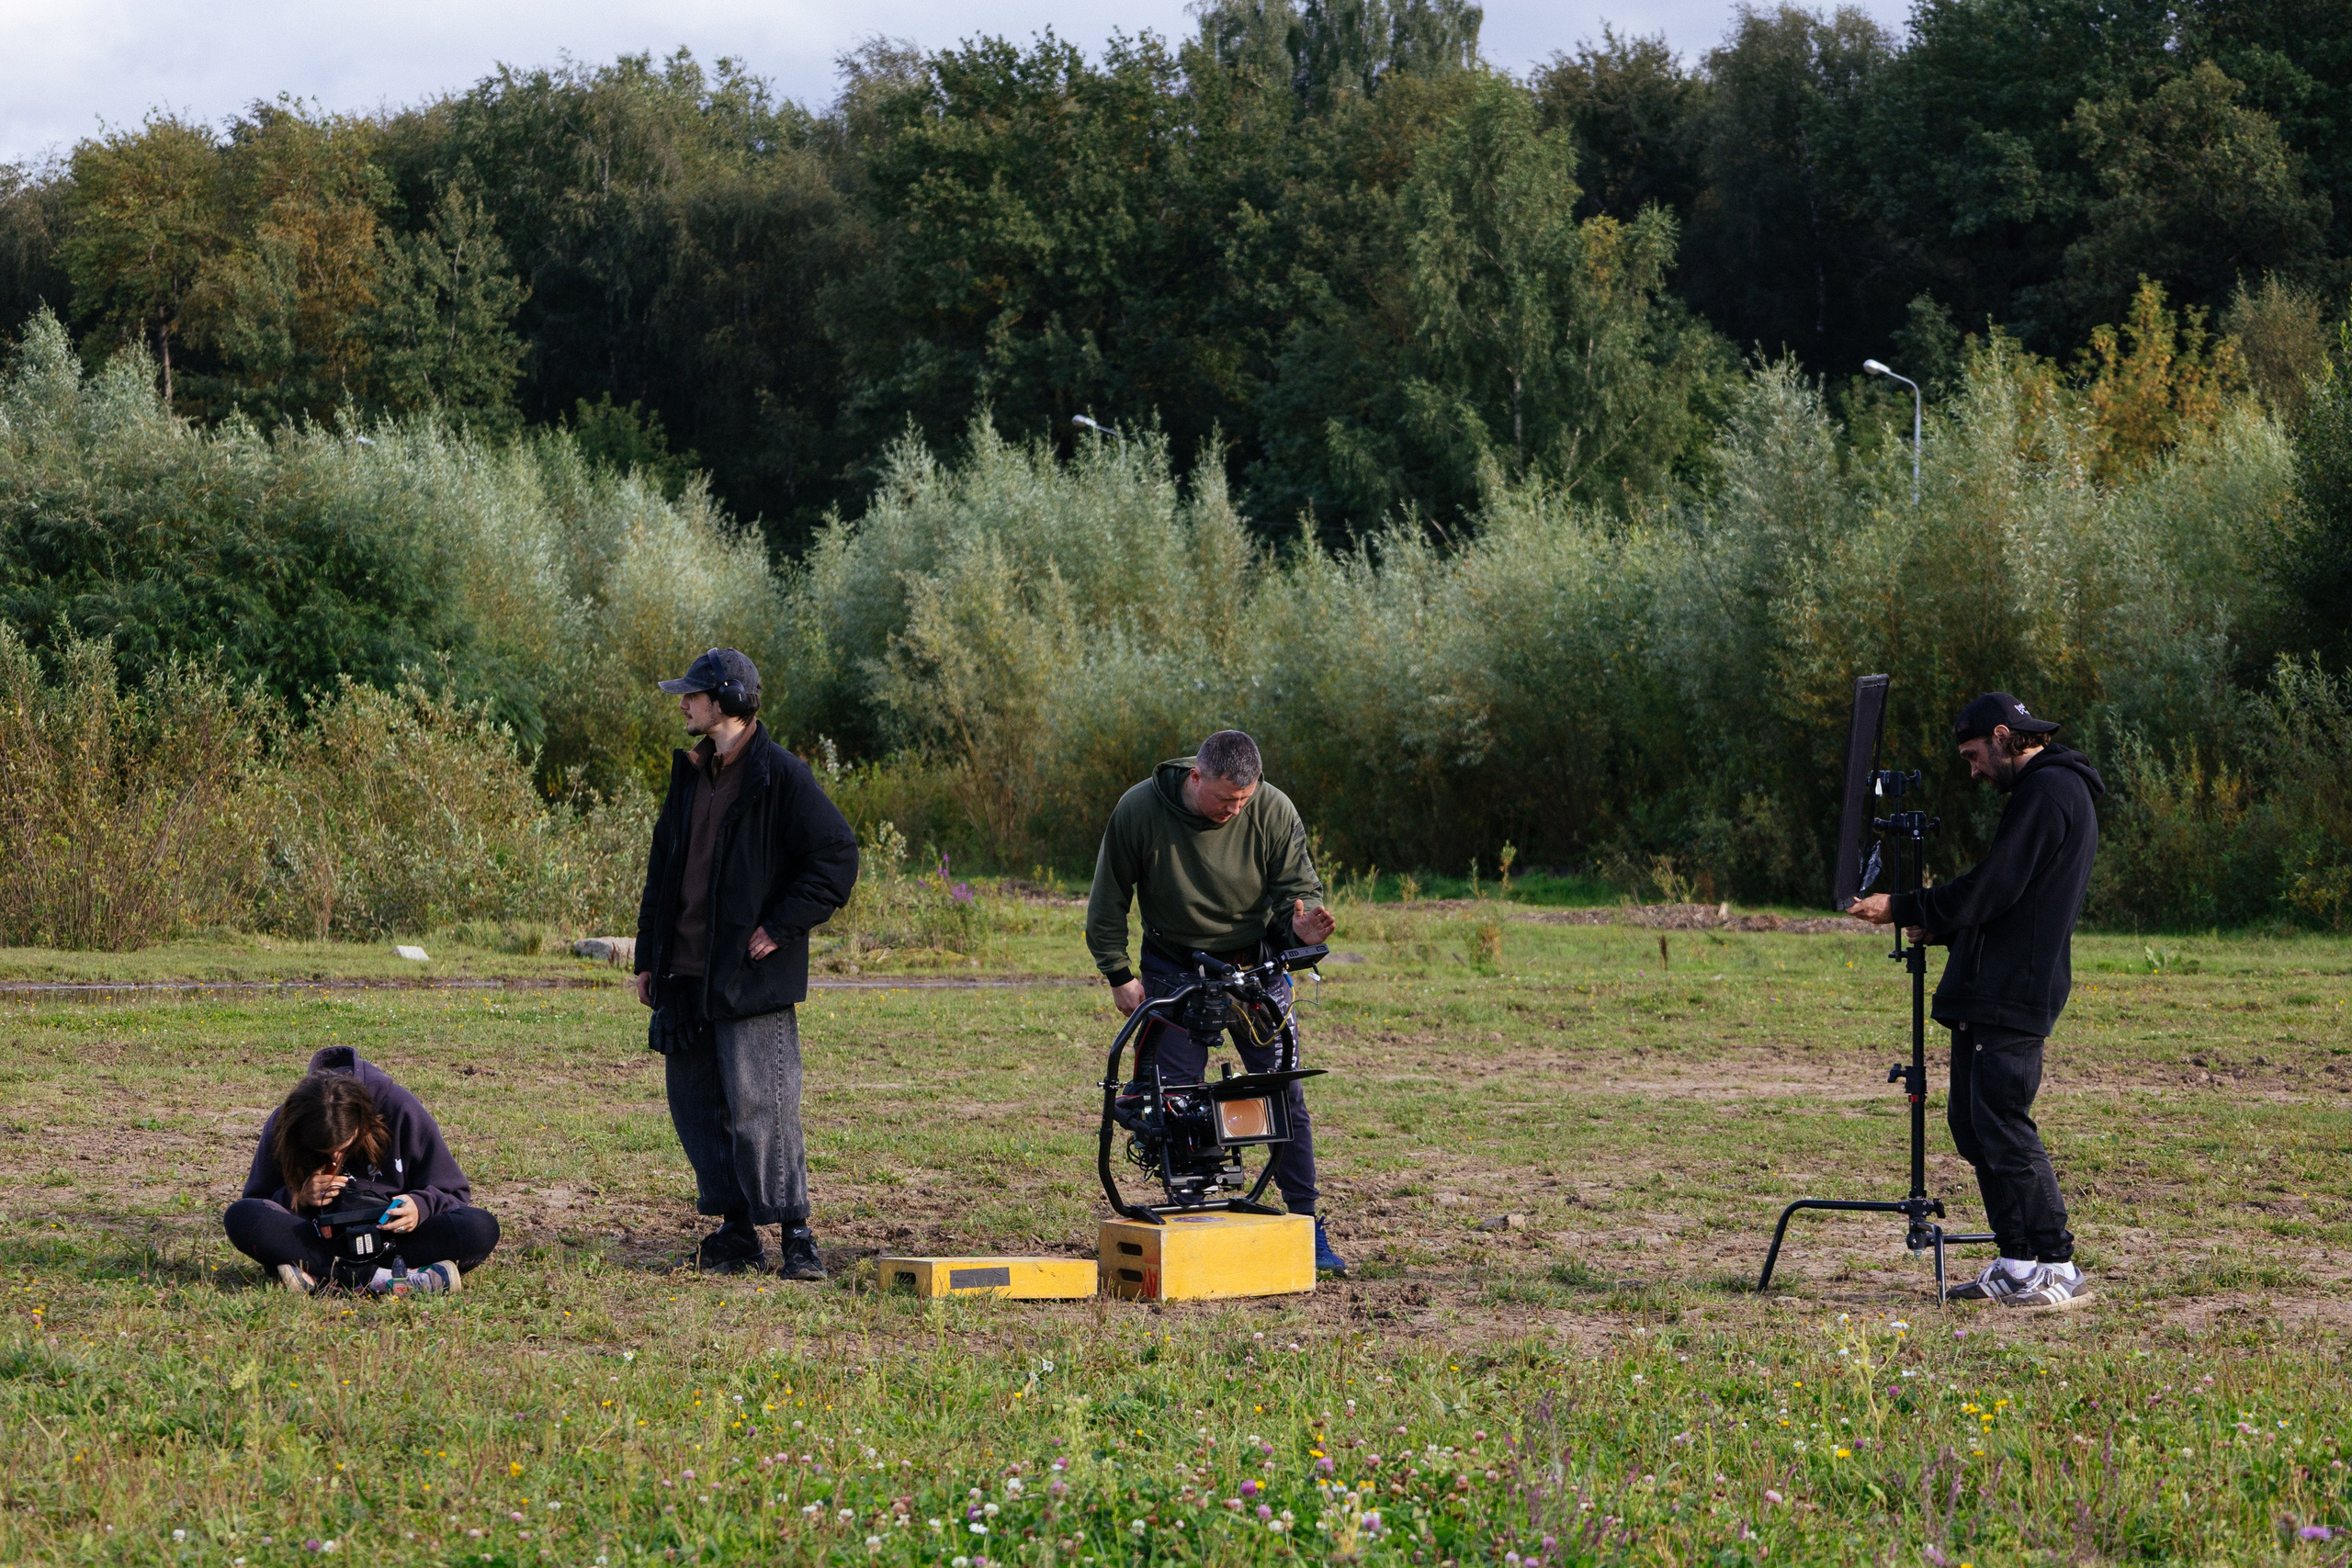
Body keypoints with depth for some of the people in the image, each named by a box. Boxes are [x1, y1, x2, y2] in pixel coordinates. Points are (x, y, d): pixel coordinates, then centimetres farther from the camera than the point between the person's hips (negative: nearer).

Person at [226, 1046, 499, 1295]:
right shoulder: (282, 1127, -8)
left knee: (481, 1228, -29)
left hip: (392, 1238, 0)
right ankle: (384, 1279, -38)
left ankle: (321, 1276, -34)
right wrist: (299, 1197, -16)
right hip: (322, 1241, 1)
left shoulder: (400, 1110, -12)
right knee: (239, 1216, -28)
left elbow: (453, 1192, -3)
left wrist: (420, 1207, -26)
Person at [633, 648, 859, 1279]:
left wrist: (780, 926, -14)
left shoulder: (780, 776, -9)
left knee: (757, 1107, -10)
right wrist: (649, 956, 18)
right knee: (694, 1104, 8)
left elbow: (836, 856, -11)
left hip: (750, 977, -8)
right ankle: (737, 1233, 16)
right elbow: (663, 865, 21)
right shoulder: (690, 773, 15)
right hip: (685, 971, 8)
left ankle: (796, 1235, -2)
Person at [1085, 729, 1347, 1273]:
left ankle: (1307, 1225, 5)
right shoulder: (1139, 810, -15)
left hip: (1256, 965, 0)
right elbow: (1108, 898, -3)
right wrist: (1118, 974, -5)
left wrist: (1300, 925, -27)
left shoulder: (1274, 812, -14)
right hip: (1174, 971, 0)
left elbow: (1298, 886, -4)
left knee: (1285, 1094, -3)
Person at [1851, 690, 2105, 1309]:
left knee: (2003, 1128, -10)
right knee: (1973, 1124, 11)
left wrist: (1903, 908, -9)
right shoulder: (2048, 789, 21)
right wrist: (1937, 928, 18)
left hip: (2011, 1001, -11)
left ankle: (2059, 1268, -7)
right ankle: (2017, 1264, 14)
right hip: (1987, 995, 11)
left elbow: (1991, 889, -18)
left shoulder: (2049, 792, -12)